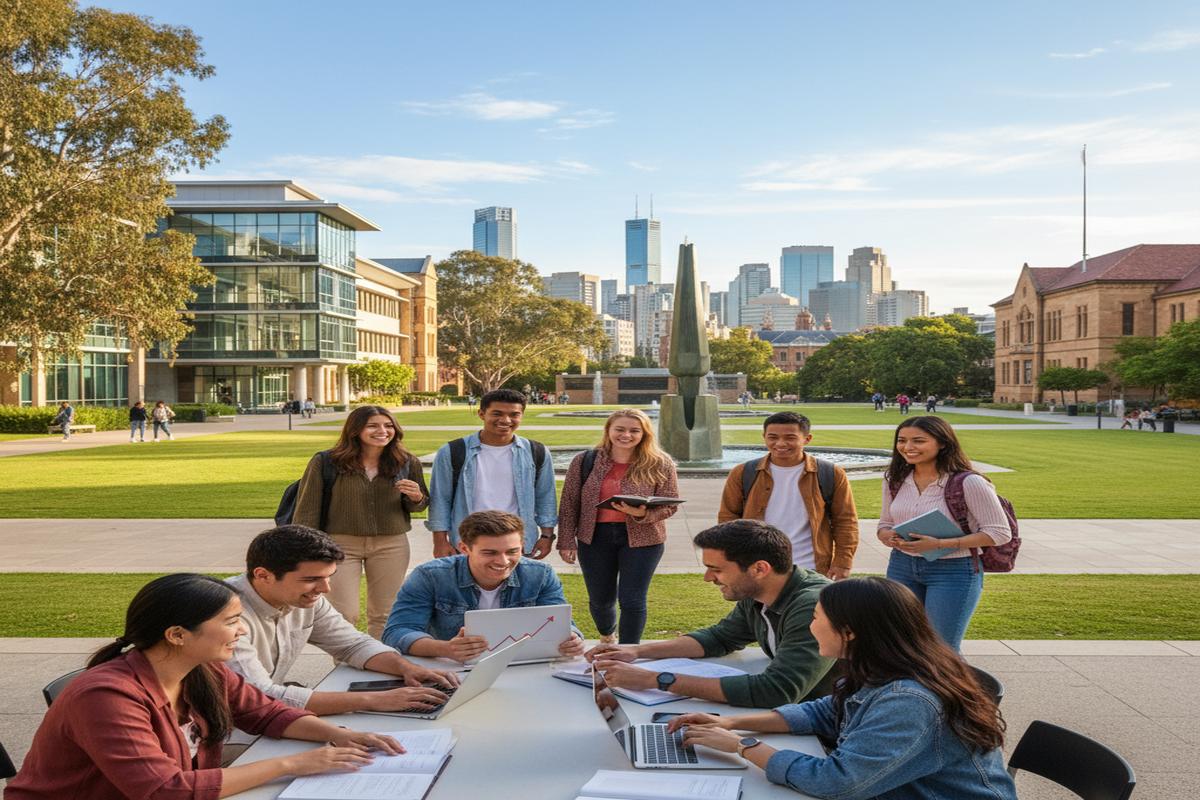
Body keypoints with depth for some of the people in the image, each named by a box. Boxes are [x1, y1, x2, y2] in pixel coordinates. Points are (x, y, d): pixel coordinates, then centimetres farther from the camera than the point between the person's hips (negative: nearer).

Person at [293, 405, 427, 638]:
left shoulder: (407, 463, 1)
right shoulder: (326, 462, -7)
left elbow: (421, 504, 12)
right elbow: (307, 508, -3)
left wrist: (416, 498, -11)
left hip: (391, 545, 3)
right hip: (340, 544, -2)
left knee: (384, 615, 11)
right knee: (344, 616, -2)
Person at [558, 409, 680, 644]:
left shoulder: (660, 465, -4)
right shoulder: (584, 461, 1)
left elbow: (670, 504, -4)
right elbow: (569, 504, 3)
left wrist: (643, 513, -22)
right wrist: (566, 541, -1)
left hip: (641, 538, -2)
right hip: (595, 537, 2)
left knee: (632, 601, -3)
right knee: (600, 599, 14)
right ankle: (607, 638, 45)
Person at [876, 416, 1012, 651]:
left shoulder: (968, 482, -14)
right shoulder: (895, 479, 4)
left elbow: (999, 532, -14)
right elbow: (885, 524, 15)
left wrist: (939, 544, -21)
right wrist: (889, 537, -11)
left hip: (953, 570, -5)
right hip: (902, 566, 6)